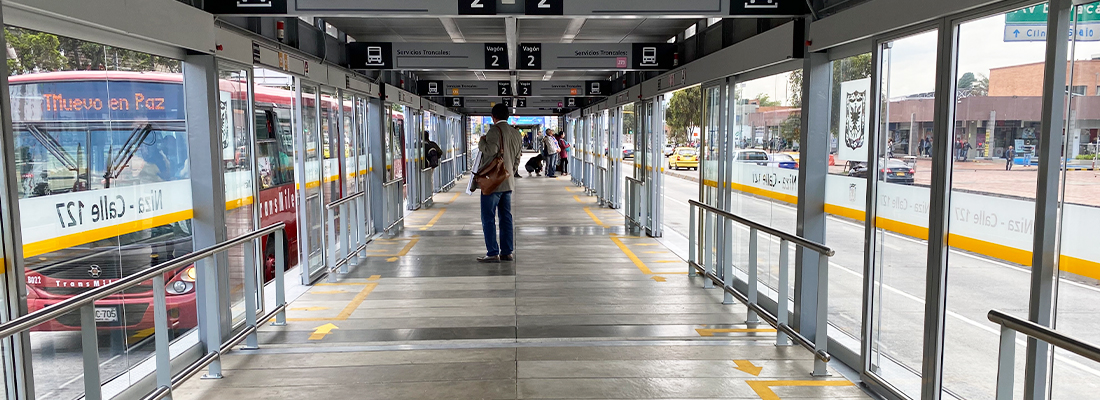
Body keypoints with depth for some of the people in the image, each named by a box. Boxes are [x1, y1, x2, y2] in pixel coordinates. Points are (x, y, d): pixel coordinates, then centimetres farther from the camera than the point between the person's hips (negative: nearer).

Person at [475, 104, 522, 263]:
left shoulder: (495, 130, -12)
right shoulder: (516, 133, 13)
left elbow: (491, 151, -25)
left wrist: (481, 142, -6)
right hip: (508, 182, 8)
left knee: (488, 218, -3)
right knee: (506, 217, 11)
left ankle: (493, 253, -4)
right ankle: (508, 252, 14)